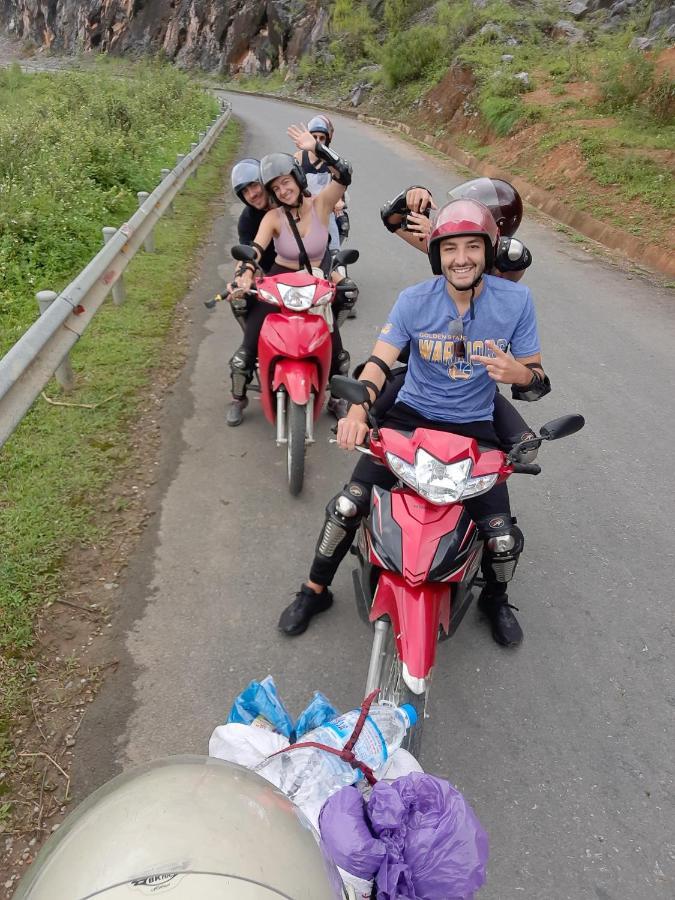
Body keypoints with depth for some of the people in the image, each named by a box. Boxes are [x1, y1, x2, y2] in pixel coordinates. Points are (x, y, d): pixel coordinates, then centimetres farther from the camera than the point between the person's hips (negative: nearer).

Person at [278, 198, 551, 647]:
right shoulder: (414, 300, -9)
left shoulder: (516, 300, -9)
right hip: (411, 414, 1)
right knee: (346, 506, -13)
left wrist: (519, 374, -29)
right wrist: (357, 412, -37)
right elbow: (379, 361, -17)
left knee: (504, 538, -13)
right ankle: (315, 590, 15)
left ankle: (496, 599, 24)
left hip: (473, 426, 0)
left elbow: (537, 379, -3)